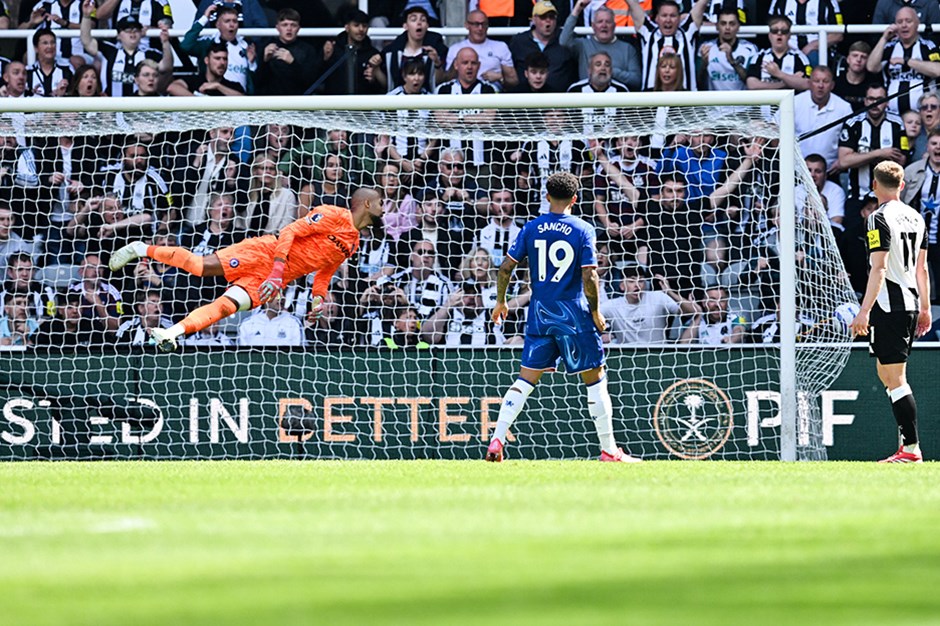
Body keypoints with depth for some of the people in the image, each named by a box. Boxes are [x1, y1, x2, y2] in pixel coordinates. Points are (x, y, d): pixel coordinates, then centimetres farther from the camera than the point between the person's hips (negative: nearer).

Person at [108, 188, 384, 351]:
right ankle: (143, 249, 1)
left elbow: (324, 273, 25)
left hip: (280, 278, 6)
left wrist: (318, 298, 5)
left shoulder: (352, 245, 17)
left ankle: (173, 332, -25)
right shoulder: (334, 216, -9)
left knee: (226, 306, -13)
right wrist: (278, 269, -24)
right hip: (267, 252, -6)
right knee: (203, 266, -17)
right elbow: (290, 231, -15)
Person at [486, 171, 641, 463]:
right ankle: (609, 450, 8)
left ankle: (496, 441, -3)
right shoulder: (583, 230, -7)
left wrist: (501, 301, 16)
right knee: (595, 379, 6)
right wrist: (596, 311, 1)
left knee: (525, 380, 8)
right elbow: (589, 278, -13)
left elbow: (506, 267, 1)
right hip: (574, 313, -3)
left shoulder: (532, 228, 3)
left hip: (540, 313, 3)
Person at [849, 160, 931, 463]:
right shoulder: (915, 217, 13)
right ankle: (907, 445, 14)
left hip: (888, 306, -8)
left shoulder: (880, 218, -11)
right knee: (886, 373, 16)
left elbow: (879, 268, -18)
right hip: (911, 303, 8)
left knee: (895, 378, -6)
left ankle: (911, 449, -8)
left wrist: (864, 311, -19)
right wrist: (925, 308, 23)